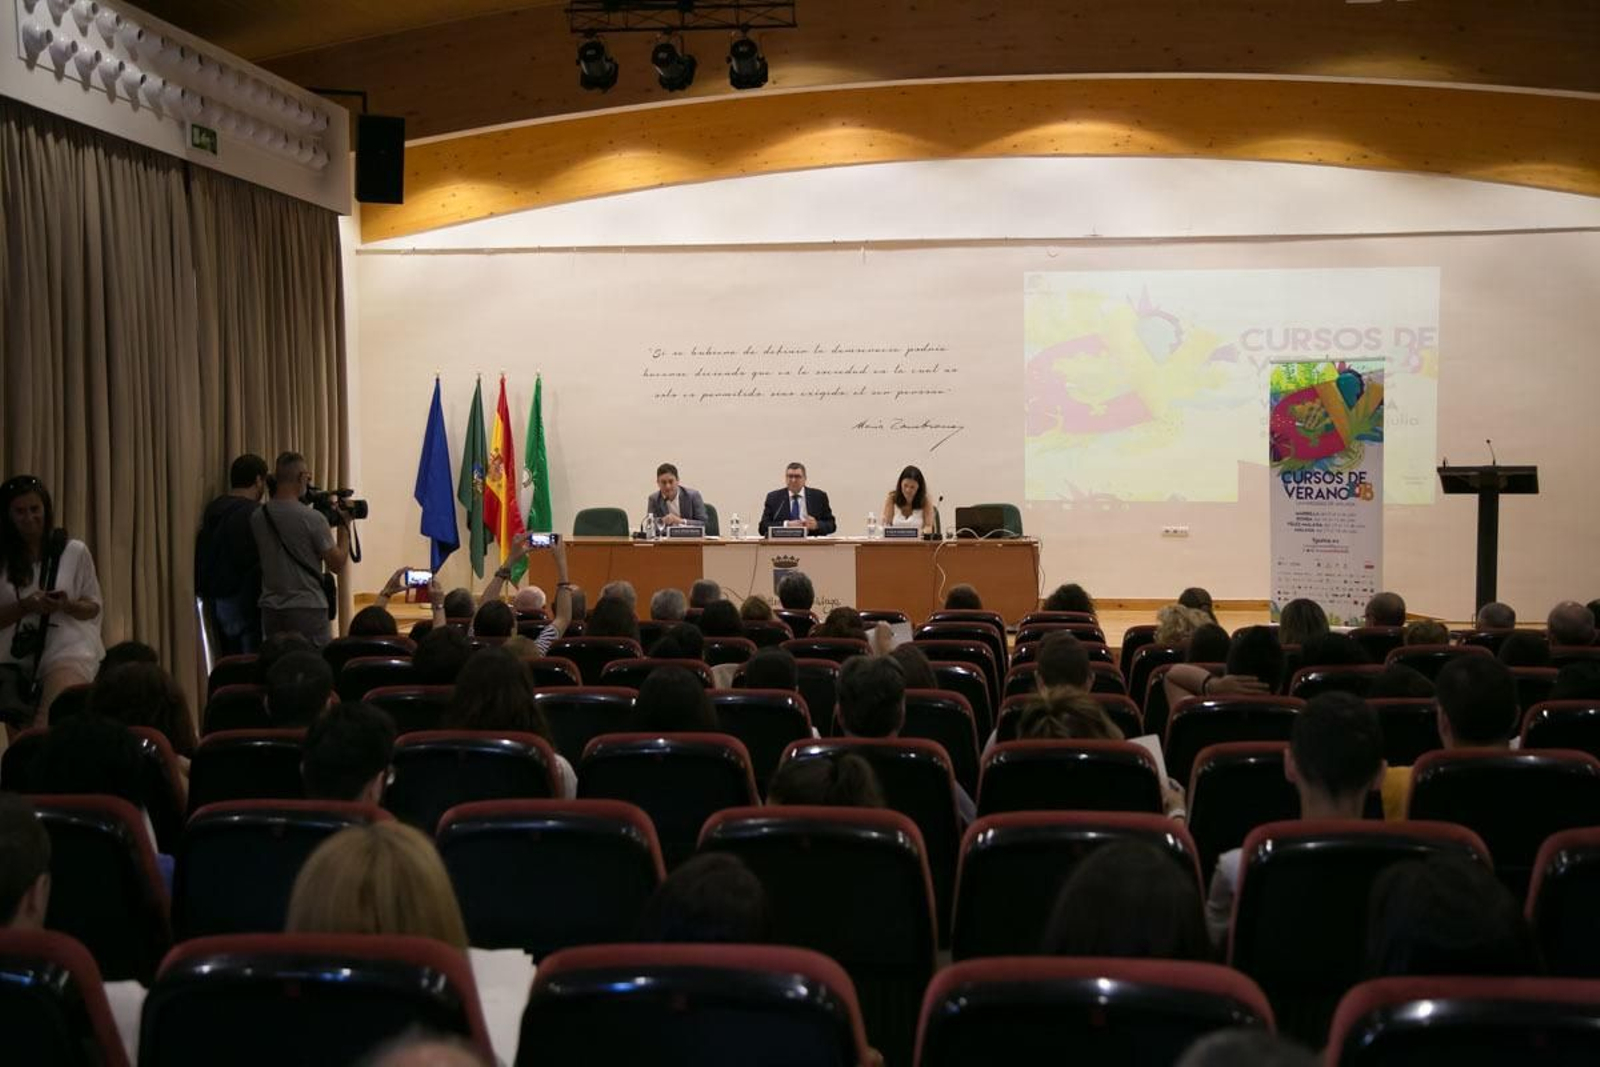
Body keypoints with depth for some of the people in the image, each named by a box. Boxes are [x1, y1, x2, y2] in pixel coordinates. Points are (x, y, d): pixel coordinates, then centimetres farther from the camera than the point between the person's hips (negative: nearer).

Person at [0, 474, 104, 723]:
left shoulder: (74, 551, 0)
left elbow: (93, 607, 7)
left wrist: (67, 605, -14)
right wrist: (24, 606, -16)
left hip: (66, 650, -3)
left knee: (50, 724, -27)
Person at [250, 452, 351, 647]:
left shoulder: (257, 516, 1)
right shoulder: (312, 518, -15)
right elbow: (337, 564, -9)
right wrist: (344, 526, 5)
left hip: (270, 610, 6)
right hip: (307, 609, -6)